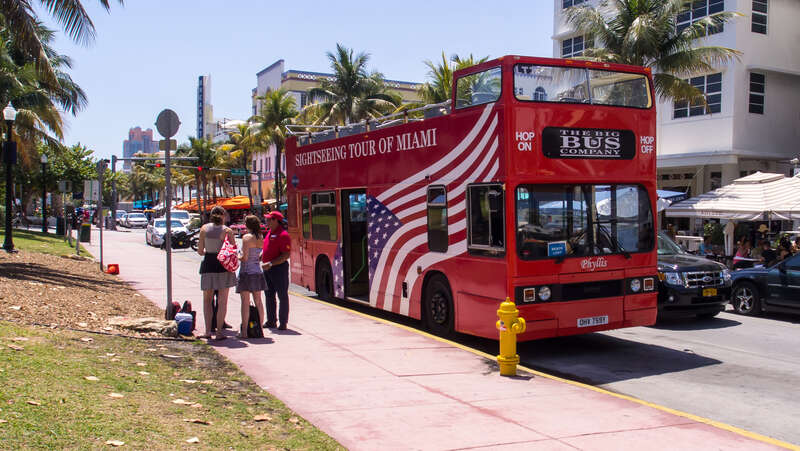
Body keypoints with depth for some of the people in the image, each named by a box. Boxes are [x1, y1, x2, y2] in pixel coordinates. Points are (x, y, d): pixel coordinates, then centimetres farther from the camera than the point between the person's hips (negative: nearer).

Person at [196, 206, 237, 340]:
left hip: (208, 265, 2)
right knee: (222, 301, 6)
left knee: (207, 299, 15)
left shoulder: (204, 228, -1)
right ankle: (219, 332, 5)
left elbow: (200, 251, 2)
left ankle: (208, 331, 9)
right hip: (223, 265, -2)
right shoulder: (227, 231, -8)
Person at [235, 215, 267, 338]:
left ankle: (244, 331, -1)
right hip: (257, 272, 6)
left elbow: (245, 257, -16)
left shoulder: (246, 237, -12)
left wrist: (236, 257, 1)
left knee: (245, 302, -3)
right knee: (258, 301, 11)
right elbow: (260, 256, 8)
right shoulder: (260, 238, 7)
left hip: (246, 272, -6)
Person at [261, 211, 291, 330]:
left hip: (279, 268, -9)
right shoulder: (270, 232, 12)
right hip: (267, 269, 9)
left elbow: (286, 255, -20)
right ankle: (271, 321, 24)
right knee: (269, 295, 14)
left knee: (282, 296, 0)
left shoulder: (283, 235, -16)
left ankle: (283, 322, 7)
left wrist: (270, 264, -24)